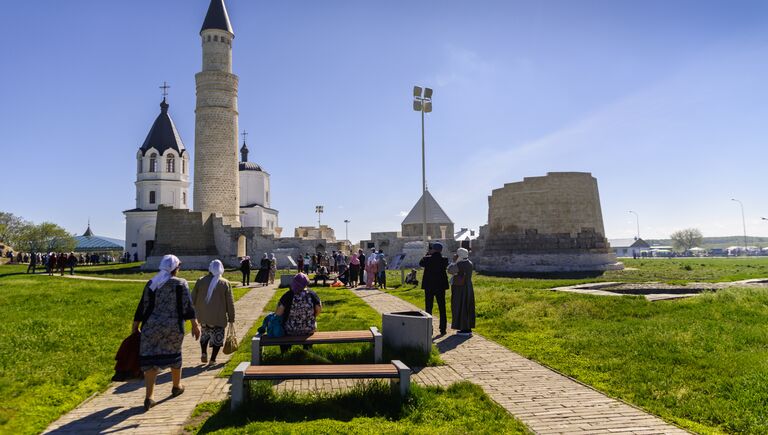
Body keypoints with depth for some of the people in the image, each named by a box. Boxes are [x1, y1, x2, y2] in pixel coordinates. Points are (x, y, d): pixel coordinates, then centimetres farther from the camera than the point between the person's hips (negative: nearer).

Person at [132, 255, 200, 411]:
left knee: (151, 360, 3)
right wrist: (195, 325, -4)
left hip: (151, 326, 2)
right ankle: (177, 386, 35)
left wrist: (135, 327, 11)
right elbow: (187, 306, -9)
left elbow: (142, 307, 4)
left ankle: (148, 398, -2)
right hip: (173, 327, -2)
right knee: (174, 355, 18)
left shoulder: (151, 284, 4)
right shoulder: (180, 283, -5)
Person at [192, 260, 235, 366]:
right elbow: (230, 303, -2)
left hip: (203, 317, 3)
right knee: (217, 338, 10)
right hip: (218, 317, -3)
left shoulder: (200, 281, 2)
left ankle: (203, 353, 16)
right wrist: (231, 319, 5)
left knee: (205, 334, 26)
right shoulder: (225, 283, -4)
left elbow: (193, 299, 7)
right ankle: (212, 360, 7)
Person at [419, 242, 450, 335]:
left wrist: (428, 254, 14)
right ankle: (443, 329, 13)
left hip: (429, 286, -1)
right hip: (440, 286, 1)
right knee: (442, 308, 11)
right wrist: (439, 254, 10)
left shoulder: (427, 259, -12)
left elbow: (420, 263, 8)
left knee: (428, 308, 7)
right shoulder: (444, 260, -9)